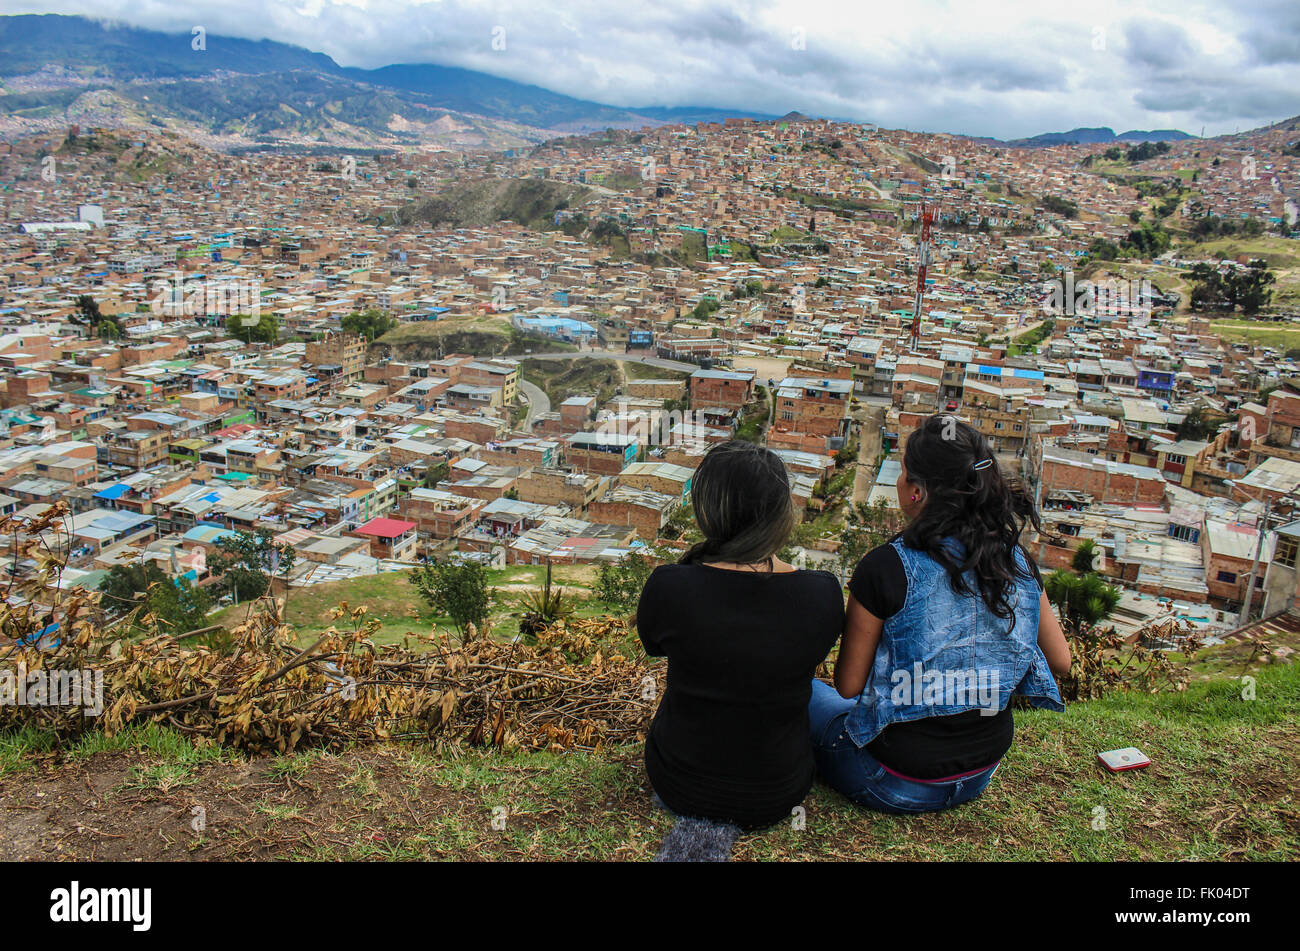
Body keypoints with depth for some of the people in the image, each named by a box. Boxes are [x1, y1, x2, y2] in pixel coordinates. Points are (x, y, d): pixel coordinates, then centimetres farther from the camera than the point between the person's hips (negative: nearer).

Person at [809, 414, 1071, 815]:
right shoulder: (1018, 562, -7)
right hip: (983, 774, 6)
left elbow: (848, 687, -14)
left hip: (899, 785, -5)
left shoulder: (885, 568, -23)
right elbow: (1060, 661, 5)